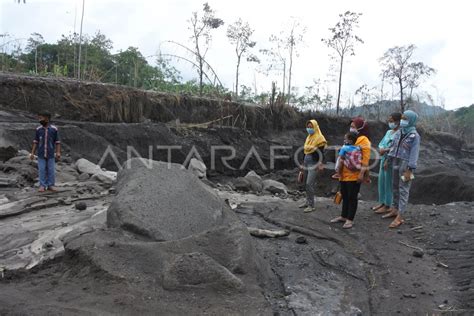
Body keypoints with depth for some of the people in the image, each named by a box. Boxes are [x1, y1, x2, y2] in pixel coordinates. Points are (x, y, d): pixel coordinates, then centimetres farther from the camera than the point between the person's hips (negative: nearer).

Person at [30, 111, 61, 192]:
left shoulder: (54, 129, -6)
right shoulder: (38, 129, -1)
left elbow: (57, 142, -4)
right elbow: (36, 142, 4)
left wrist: (58, 152, -14)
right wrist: (32, 153, 0)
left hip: (51, 154, -1)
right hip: (41, 154, 1)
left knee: (51, 170, 2)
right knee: (42, 170, 1)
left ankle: (50, 186, 12)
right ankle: (42, 186, 9)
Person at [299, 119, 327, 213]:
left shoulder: (319, 138, -9)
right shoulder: (308, 137, 15)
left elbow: (321, 152, -12)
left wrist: (321, 164, -19)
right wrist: (303, 162, 19)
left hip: (313, 163, -8)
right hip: (306, 162, 8)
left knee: (309, 184, -12)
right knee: (307, 183, 12)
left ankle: (311, 205, -7)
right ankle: (307, 201, 23)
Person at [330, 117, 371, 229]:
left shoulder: (363, 140, -10)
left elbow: (365, 158, -17)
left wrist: (362, 173, -22)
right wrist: (340, 169, 20)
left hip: (354, 175, -8)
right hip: (344, 174, 8)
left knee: (352, 197, 1)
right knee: (345, 196, 15)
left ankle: (350, 219, 10)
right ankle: (344, 216, 27)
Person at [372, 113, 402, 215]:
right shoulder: (389, 132, 13)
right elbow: (381, 143, 12)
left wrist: (385, 150, -15)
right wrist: (381, 149, -9)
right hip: (383, 159, 8)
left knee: (388, 183, 0)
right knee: (381, 181, 13)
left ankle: (387, 206, 11)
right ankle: (382, 202, 26)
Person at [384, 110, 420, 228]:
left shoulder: (414, 136, -10)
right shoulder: (399, 132, 10)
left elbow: (414, 153, -14)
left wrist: (409, 170, -18)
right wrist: (388, 160, 13)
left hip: (406, 165, -7)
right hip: (396, 163, 7)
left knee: (403, 190, -5)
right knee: (395, 187, 15)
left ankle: (399, 217, -4)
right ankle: (394, 210, 28)